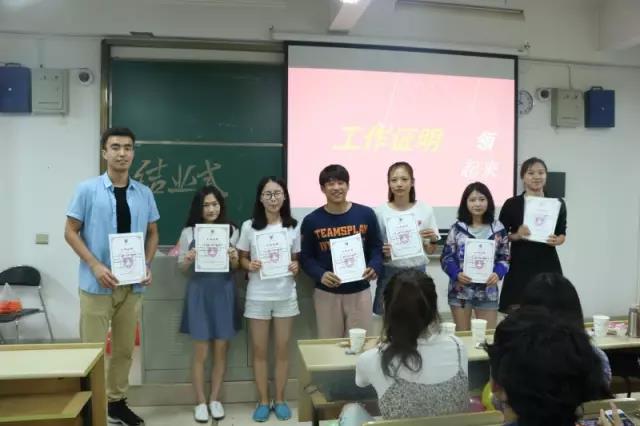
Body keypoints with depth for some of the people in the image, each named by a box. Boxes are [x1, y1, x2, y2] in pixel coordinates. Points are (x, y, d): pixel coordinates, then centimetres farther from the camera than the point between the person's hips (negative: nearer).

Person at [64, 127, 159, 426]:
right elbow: (71, 232, -4)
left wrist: (147, 265, -3)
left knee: (125, 348, 13)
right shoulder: (87, 189, -5)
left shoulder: (144, 193, 3)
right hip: (97, 283, -3)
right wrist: (95, 265, -15)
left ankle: (117, 402, 29)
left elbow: (152, 233, 11)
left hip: (132, 285, 4)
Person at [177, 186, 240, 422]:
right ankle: (200, 401, 21)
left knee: (221, 350, 9)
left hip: (224, 292, 1)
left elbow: (236, 267, 8)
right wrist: (189, 260, -16)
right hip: (199, 292, -1)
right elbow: (182, 268, 5)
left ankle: (215, 399, 26)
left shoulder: (231, 230, 2)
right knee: (200, 352, 4)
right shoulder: (189, 232, -1)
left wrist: (234, 259, -14)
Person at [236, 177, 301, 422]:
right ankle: (263, 401, 26)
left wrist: (296, 267, -14)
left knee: (282, 350, 10)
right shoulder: (249, 226, -4)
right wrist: (249, 265, -17)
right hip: (258, 296, 0)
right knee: (260, 351, 10)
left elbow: (297, 259, 8)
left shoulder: (293, 227, -1)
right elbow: (242, 259, 4)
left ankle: (280, 400, 27)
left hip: (285, 295, 1)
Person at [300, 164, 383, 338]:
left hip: (360, 292, 1)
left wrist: (374, 267, -14)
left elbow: (376, 247, 5)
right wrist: (320, 275, -18)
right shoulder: (311, 221, -2)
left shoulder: (366, 214, -1)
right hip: (326, 293, 0)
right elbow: (306, 257, 0)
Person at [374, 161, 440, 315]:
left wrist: (433, 239, -15)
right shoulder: (381, 212, -6)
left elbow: (430, 251, 5)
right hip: (390, 274, -1)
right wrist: (383, 252, -20)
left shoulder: (425, 210, -2)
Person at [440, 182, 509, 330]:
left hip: (488, 291, 1)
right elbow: (446, 257, -1)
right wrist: (457, 274, -18)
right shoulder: (457, 228, -1)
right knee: (462, 334, 12)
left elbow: (504, 257, 5)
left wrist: (498, 273, -14)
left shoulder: (498, 228, 2)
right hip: (460, 290, -1)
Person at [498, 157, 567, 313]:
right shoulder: (511, 204, -3)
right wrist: (516, 236, -17)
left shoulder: (557, 203, 4)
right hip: (520, 266, -2)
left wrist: (556, 240, -9)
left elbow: (562, 234, 13)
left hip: (548, 265, 2)